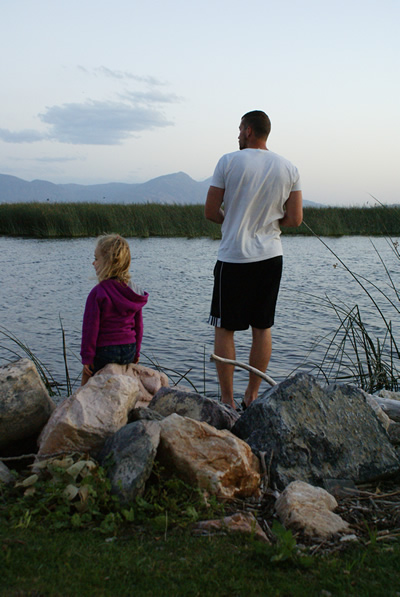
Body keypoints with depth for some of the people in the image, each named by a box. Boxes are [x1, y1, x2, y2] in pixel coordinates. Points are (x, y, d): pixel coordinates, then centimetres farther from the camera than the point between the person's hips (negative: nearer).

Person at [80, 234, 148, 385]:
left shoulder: (97, 293, -17)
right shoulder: (134, 292, 3)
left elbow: (91, 327, -14)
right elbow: (138, 325, 10)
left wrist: (87, 356, -8)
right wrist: (136, 352, 19)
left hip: (104, 351, -6)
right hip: (129, 351, 6)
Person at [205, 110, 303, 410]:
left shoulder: (229, 162, -5)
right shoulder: (289, 168, 4)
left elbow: (210, 212, -4)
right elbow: (295, 219, 2)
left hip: (234, 258, -4)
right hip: (271, 256, 4)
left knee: (225, 329, 6)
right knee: (262, 328, 12)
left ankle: (227, 399, 8)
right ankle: (253, 395, 18)